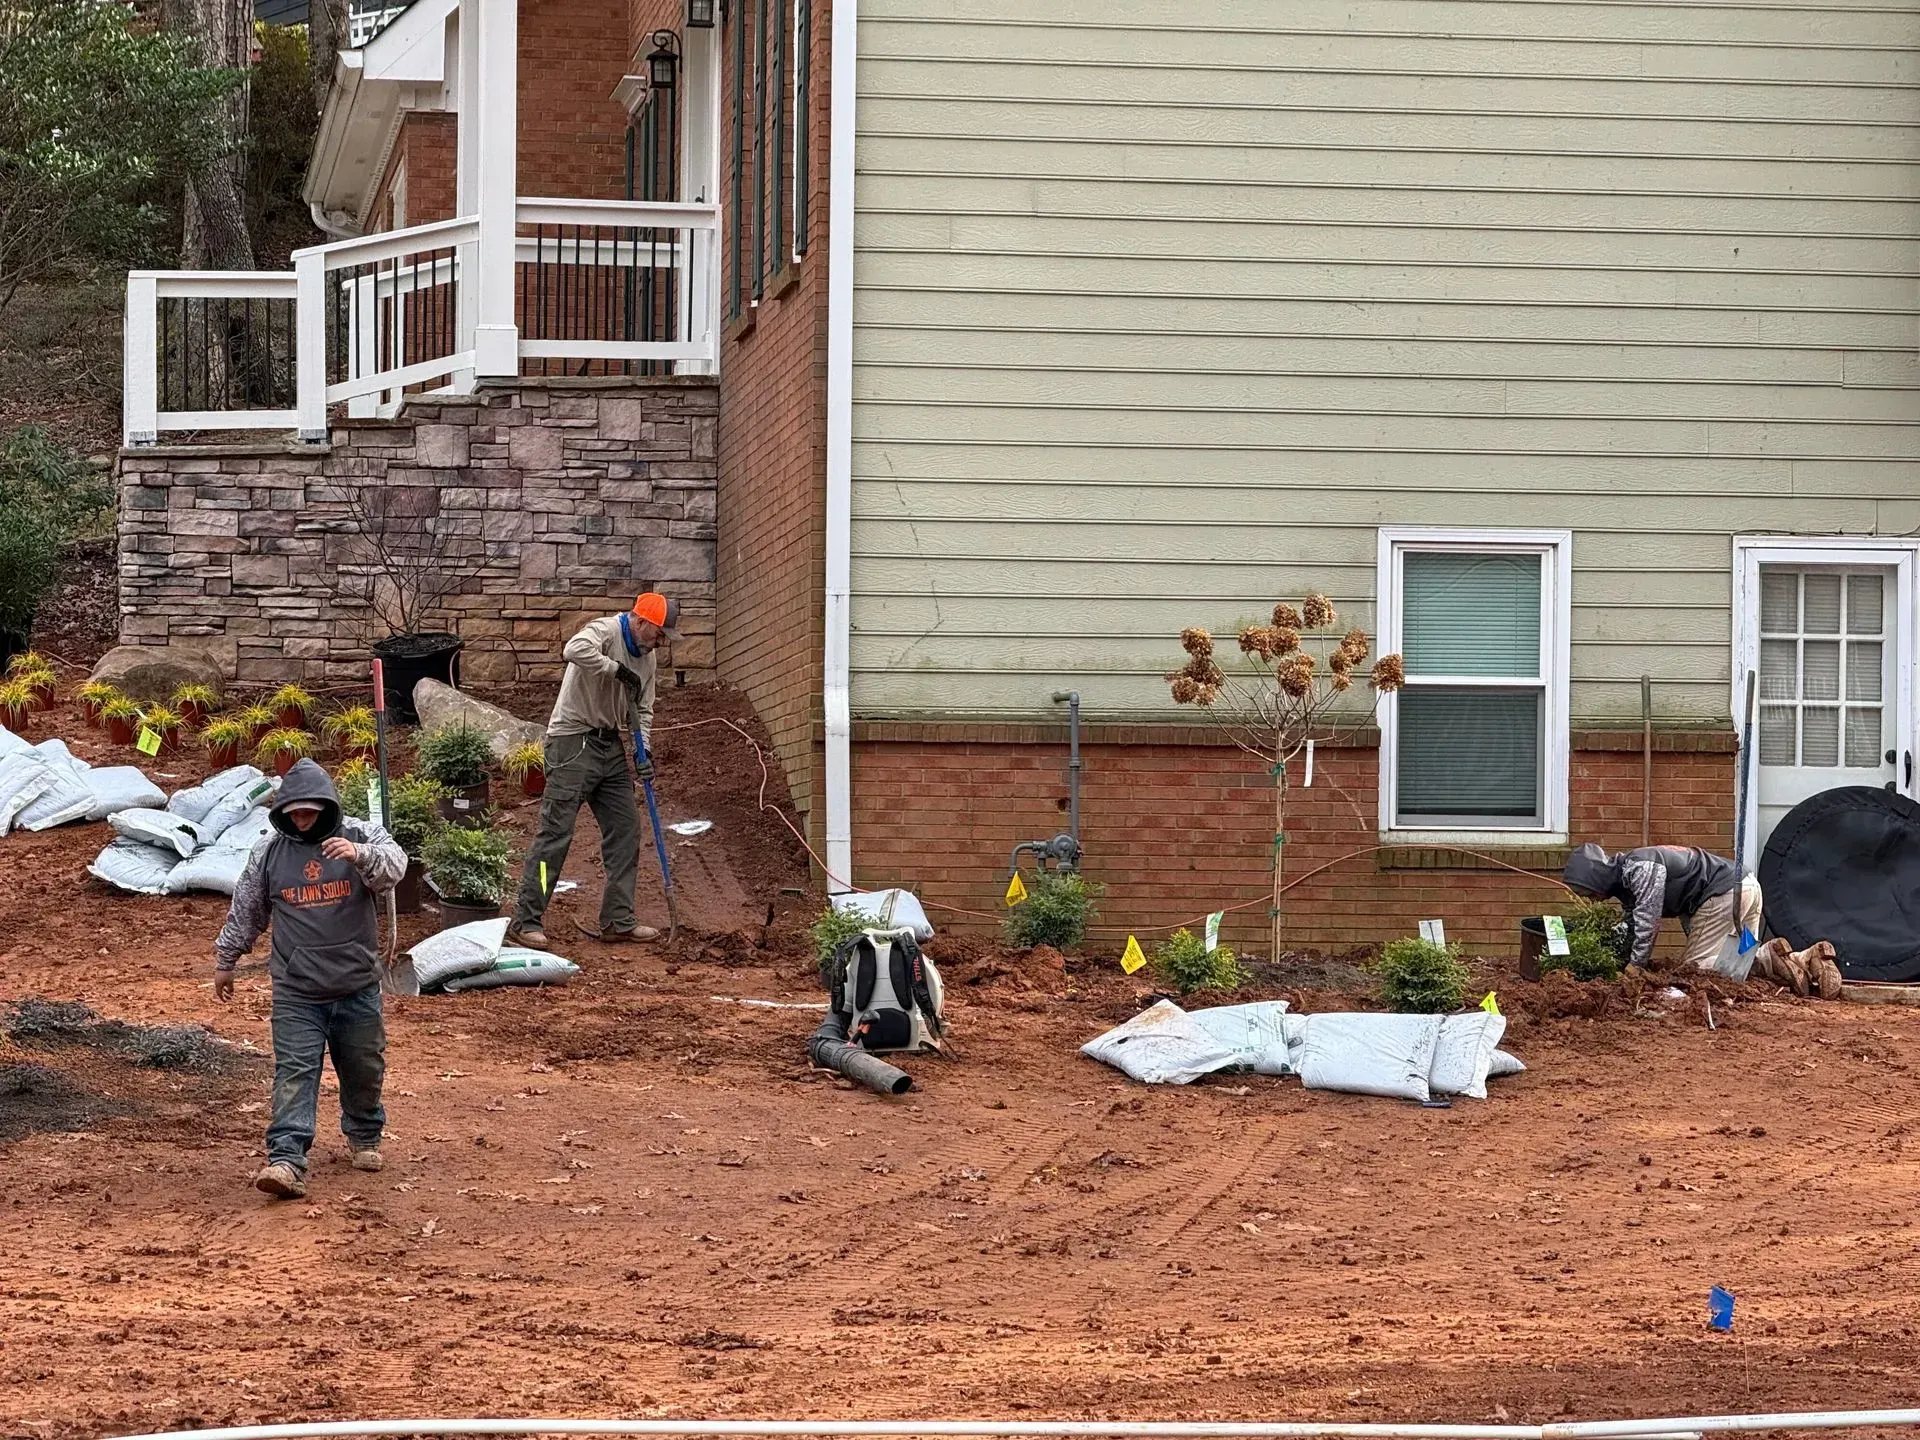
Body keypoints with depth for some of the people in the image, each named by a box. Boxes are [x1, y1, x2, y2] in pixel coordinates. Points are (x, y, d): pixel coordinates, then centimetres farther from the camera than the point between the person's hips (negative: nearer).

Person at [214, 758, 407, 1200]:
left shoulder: (360, 836, -4)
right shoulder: (268, 852, 2)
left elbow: (395, 865, -23)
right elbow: (245, 912, 13)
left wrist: (360, 854, -43)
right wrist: (225, 962, 19)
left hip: (357, 985, 0)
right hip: (296, 992, 0)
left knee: (363, 1069, 15)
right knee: (294, 1072, -11)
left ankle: (364, 1136, 41)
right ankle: (286, 1161, -20)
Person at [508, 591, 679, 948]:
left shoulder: (645, 656, 11)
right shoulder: (605, 631, -14)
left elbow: (642, 710, 16)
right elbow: (574, 650, -37)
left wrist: (643, 751, 1)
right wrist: (616, 668, -28)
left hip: (609, 745, 9)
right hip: (573, 741, -9)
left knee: (625, 829, 7)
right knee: (556, 831, -10)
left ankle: (618, 921, 14)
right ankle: (526, 922, -7)